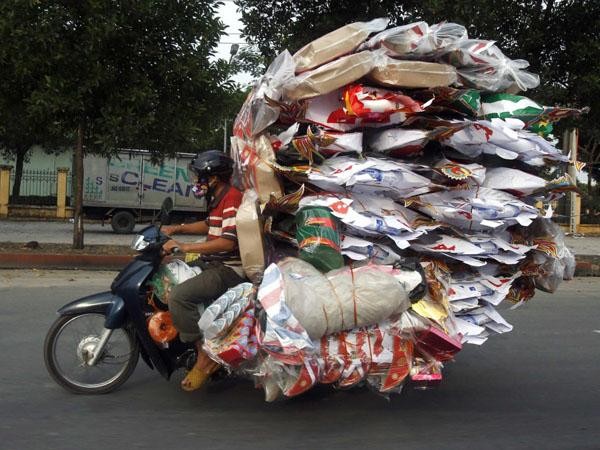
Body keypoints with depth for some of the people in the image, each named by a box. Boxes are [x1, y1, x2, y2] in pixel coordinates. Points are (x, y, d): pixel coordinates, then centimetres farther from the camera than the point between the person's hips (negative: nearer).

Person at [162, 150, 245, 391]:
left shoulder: (232, 199, -17)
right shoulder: (219, 199, 15)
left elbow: (228, 242, -27)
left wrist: (184, 246, -24)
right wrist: (177, 229, 15)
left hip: (229, 269, -11)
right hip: (211, 263, 11)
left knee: (179, 296, -26)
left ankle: (205, 357, -19)